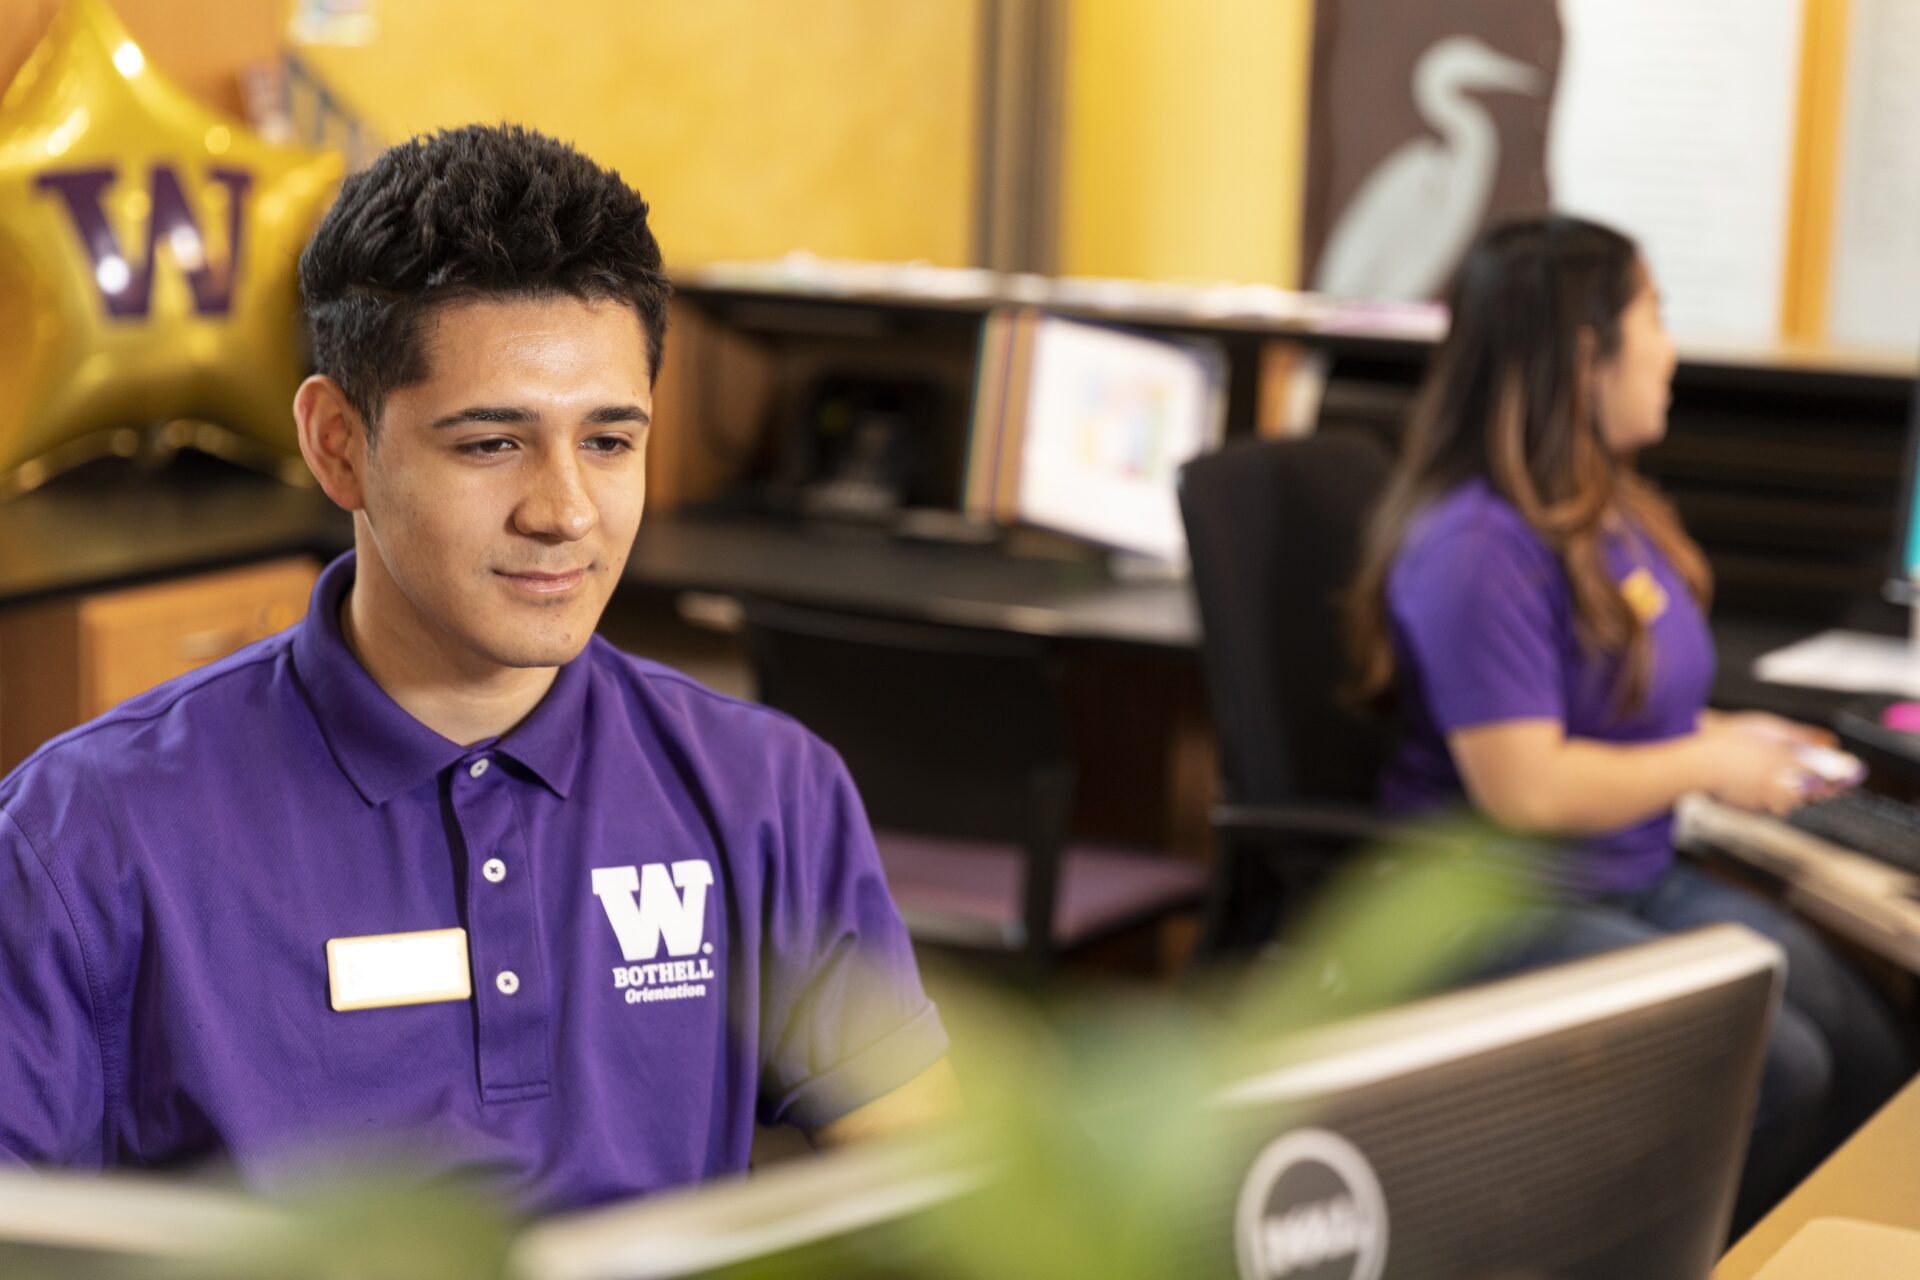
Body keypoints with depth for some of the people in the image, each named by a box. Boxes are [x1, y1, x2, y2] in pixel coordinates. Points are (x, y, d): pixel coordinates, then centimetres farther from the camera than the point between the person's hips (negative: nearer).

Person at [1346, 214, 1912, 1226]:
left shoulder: (1614, 511, 10)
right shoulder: (1477, 552, -20)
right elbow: (1528, 790, -24)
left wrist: (1725, 733, 7)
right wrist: (1709, 765, -12)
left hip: (1640, 880, 9)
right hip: (1503, 913, -9)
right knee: (1777, 1070, -24)